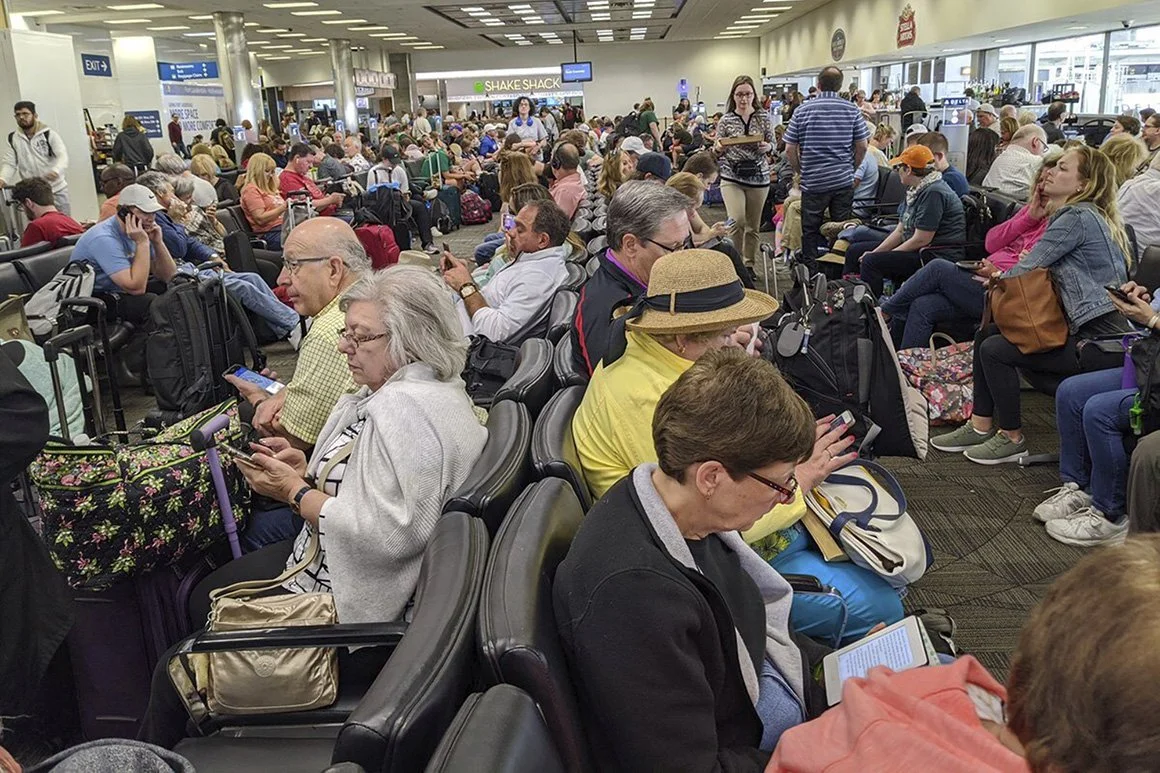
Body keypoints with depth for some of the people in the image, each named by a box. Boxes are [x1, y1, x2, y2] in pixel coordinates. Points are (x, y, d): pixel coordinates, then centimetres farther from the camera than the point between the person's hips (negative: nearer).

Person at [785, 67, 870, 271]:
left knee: (810, 231, 9)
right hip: (844, 181, 1)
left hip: (813, 183, -1)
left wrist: (800, 171, 12)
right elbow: (862, 146, 2)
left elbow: (790, 149, -2)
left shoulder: (803, 111, -2)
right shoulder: (852, 110, 0)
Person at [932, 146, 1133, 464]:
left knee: (995, 350, -13)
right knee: (986, 335, 7)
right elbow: (1042, 268, 16)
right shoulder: (1090, 215, 16)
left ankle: (1012, 438, 3)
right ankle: (981, 426, 13)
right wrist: (1003, 278, 5)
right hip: (1080, 325, 10)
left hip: (1095, 339, -10)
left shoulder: (1076, 218, -16)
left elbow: (1025, 270, -15)